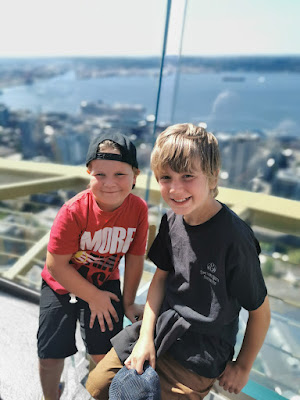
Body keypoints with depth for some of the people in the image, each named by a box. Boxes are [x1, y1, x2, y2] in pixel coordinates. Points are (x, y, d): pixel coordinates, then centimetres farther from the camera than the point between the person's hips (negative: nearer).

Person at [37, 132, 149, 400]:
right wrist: (93, 297, -12)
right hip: (61, 286, -1)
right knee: (50, 356, 7)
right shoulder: (74, 211, -29)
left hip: (105, 283, 2)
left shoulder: (138, 209, -20)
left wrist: (128, 303, 1)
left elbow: (135, 258, -8)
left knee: (105, 355, 2)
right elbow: (55, 265, -21)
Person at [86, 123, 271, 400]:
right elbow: (162, 275, 2)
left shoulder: (234, 238, -27)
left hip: (201, 350, -5)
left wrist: (243, 366, 1)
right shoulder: (172, 219, -9)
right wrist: (146, 336, -3)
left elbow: (260, 311, -13)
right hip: (160, 325, 5)